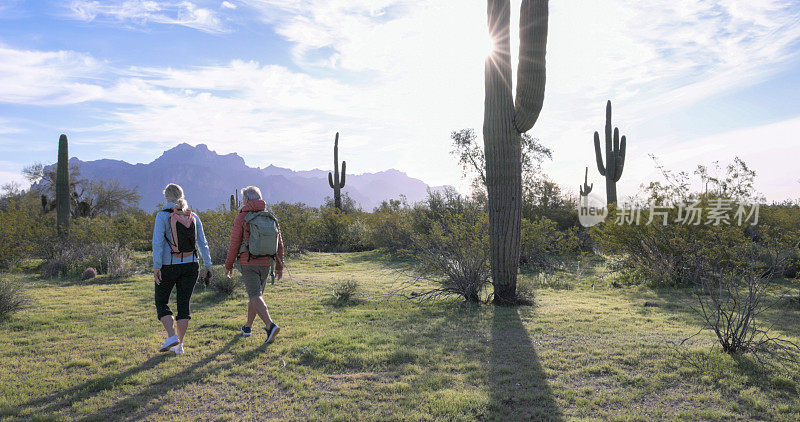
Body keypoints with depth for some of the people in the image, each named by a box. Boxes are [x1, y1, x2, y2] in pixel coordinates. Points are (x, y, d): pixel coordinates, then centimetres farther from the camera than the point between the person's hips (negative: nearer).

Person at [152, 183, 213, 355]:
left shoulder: (163, 215, -7)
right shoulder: (193, 216, 4)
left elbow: (158, 242, -15)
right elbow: (202, 243, 4)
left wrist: (156, 267, -15)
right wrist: (208, 266, 8)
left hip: (168, 266, -3)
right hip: (190, 265, 4)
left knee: (161, 302, 13)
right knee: (184, 304, 9)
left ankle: (172, 336, -2)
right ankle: (179, 345, 11)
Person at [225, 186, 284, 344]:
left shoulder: (241, 218, -6)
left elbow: (234, 244, -7)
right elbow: (279, 244, 6)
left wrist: (228, 265, 4)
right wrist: (279, 266, 13)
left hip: (248, 264, -5)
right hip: (266, 263, 5)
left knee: (256, 297, -8)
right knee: (255, 294, 19)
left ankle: (271, 326, -26)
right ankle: (248, 327, 31)